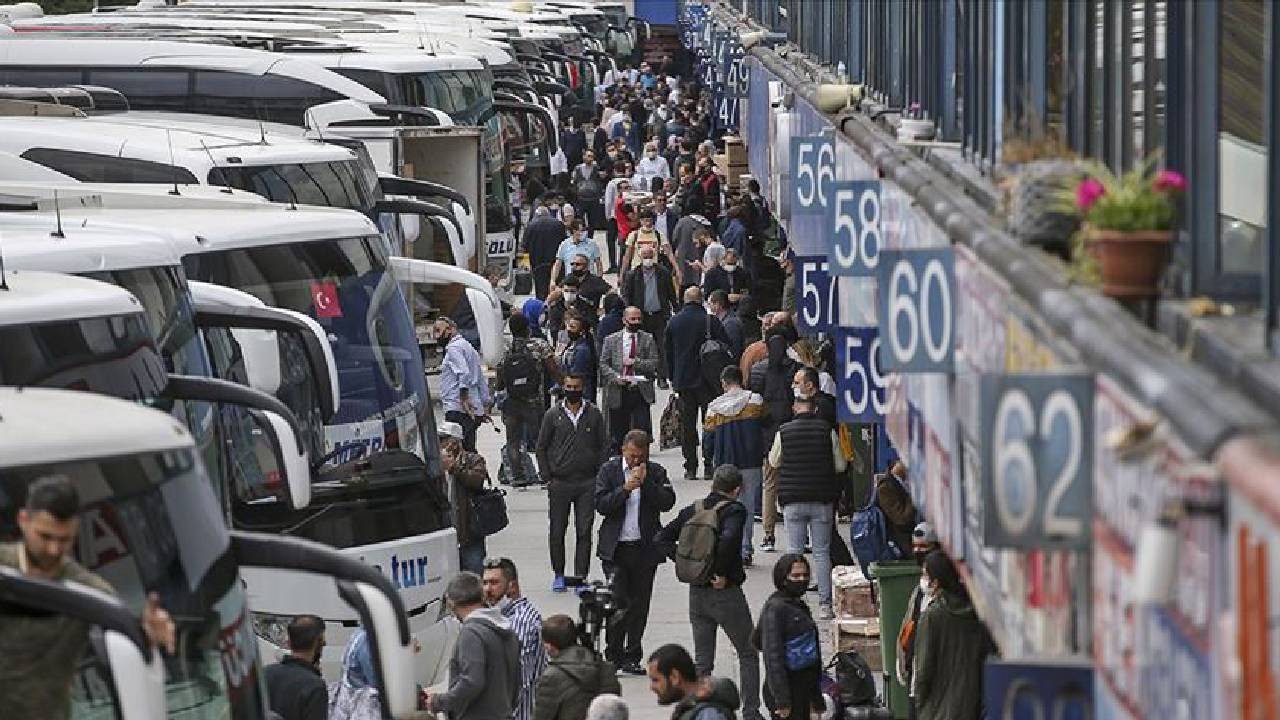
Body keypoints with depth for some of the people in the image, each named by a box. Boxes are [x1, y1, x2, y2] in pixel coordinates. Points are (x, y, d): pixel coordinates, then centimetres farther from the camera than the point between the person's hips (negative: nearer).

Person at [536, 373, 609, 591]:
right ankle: (558, 575, 16)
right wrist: (548, 477, 0)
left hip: (588, 483, 0)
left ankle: (581, 577, 2)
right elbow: (541, 448, 7)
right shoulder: (553, 415, 4)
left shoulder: (594, 415, 5)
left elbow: (603, 446, 9)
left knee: (584, 532, -2)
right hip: (559, 483, 0)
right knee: (557, 531, 4)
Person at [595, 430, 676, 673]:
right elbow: (601, 505, -7)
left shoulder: (656, 472, 5)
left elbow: (667, 503, -6)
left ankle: (632, 657, 14)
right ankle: (613, 655, 1)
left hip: (645, 549, 2)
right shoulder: (609, 470, 2)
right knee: (617, 603, -9)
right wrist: (626, 488, -17)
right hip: (616, 548, -2)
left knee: (639, 605, 6)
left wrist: (646, 482, -14)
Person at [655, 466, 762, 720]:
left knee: (702, 660, 13)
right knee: (748, 654, 11)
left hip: (696, 593, 5)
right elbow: (728, 539, -32)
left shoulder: (692, 510, 4)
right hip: (726, 592, -5)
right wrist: (722, 573, -19)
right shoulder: (735, 510, -13)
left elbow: (663, 538, 3)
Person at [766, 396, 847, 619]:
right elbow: (840, 465, 1)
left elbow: (773, 461, 10)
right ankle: (824, 604, 4)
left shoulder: (784, 432, -4)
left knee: (794, 551, 6)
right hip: (822, 500, 0)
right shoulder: (828, 431, -5)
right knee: (822, 552, 5)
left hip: (792, 500, 0)